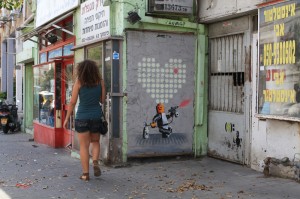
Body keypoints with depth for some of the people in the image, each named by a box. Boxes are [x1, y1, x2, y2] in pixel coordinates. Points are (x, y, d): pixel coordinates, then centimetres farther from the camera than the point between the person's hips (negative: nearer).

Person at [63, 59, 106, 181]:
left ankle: (85, 174, 7)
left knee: (84, 145, 6)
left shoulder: (79, 82, -4)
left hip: (82, 117, -2)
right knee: (95, 142, 21)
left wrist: (67, 118, 3)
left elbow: (72, 102, -4)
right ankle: (95, 162, -4)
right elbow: (102, 100, 6)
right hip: (97, 116, 2)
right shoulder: (100, 81, 2)